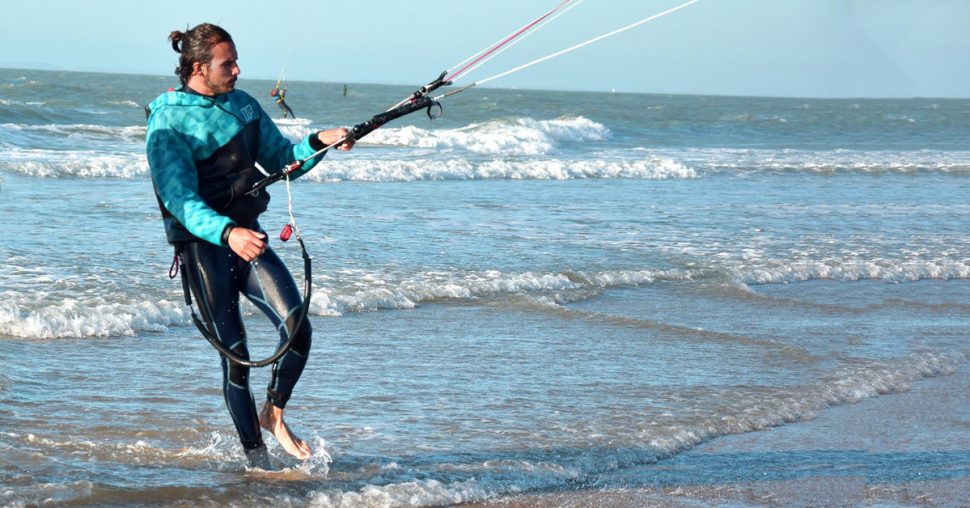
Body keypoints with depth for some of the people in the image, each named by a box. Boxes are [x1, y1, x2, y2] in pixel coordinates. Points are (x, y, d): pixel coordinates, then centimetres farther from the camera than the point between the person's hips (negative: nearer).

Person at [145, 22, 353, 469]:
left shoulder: (242, 105, 9)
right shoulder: (167, 123, -11)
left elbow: (281, 160, 17)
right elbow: (180, 201, -20)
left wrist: (318, 142, -3)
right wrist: (227, 232, -36)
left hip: (247, 237, 5)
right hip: (202, 245, -5)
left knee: (297, 328, -12)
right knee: (235, 356, -4)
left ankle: (273, 414, 12)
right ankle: (256, 459, 6)